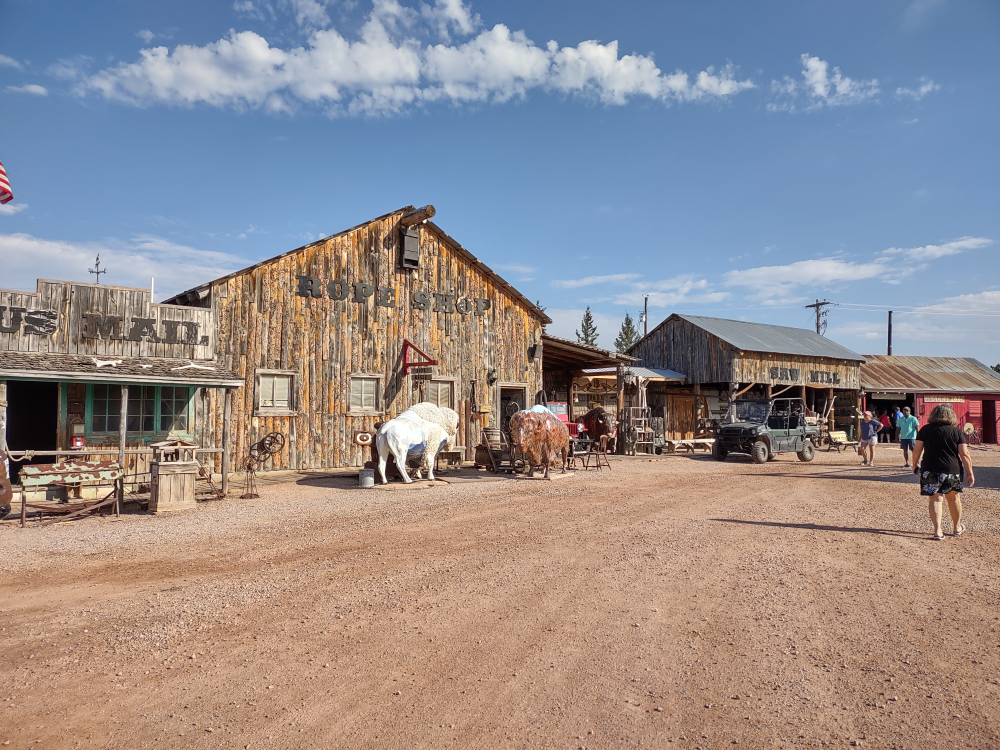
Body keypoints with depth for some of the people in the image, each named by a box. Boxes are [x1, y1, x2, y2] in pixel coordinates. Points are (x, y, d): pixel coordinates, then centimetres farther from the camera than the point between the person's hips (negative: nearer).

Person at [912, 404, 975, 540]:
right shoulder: (957, 431, -1)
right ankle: (957, 528, 36)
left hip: (931, 470, -2)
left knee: (935, 499, 1)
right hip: (953, 470, 2)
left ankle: (937, 531, -12)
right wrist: (970, 473, 1)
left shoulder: (925, 430, -2)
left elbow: (917, 450, -1)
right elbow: (964, 455, -4)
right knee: (954, 498, 20)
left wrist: (915, 464, 14)